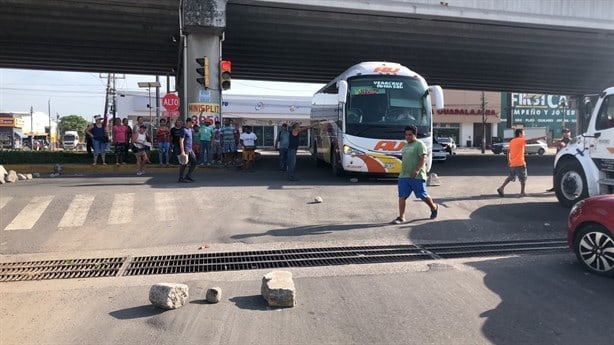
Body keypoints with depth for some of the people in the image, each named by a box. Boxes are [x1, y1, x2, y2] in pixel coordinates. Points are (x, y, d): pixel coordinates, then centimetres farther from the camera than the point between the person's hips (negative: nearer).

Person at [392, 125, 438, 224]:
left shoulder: (419, 144, -9)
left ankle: (434, 208, 32)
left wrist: (417, 170, -29)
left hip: (417, 177, -7)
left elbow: (423, 158, -19)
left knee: (423, 196, 6)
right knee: (402, 196, -1)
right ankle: (401, 217, 3)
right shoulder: (405, 145, 17)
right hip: (403, 176, 7)